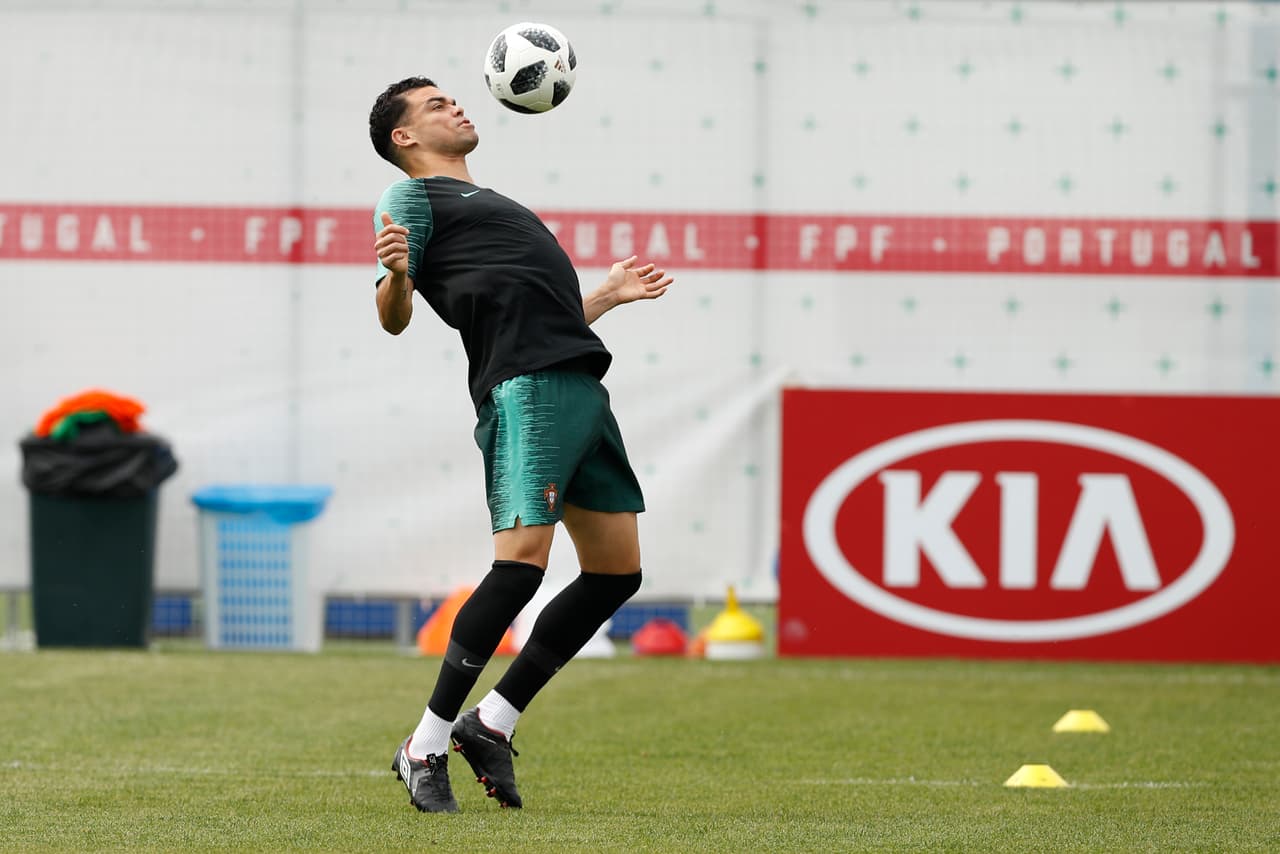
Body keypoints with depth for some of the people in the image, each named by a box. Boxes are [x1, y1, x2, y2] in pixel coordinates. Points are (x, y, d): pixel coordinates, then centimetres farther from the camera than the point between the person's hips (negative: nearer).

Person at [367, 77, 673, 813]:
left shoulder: (486, 205, 34)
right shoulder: (413, 198, 8)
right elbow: (394, 318, -4)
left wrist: (606, 296, 31)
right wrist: (395, 274, -25)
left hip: (581, 385, 9)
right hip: (527, 388, -9)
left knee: (617, 572, 5)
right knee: (523, 561, -20)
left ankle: (492, 725, 11)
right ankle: (426, 747, -12)